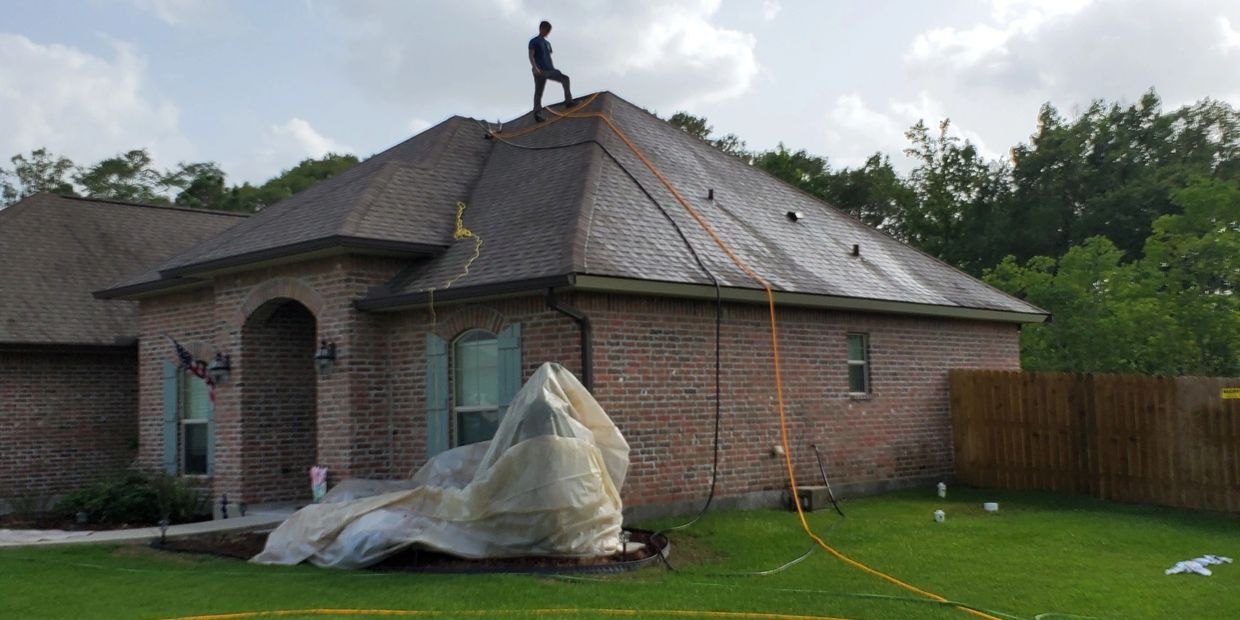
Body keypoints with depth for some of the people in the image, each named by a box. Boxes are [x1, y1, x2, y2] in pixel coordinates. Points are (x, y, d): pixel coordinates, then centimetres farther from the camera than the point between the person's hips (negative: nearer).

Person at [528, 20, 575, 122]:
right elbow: (531, 56, -9)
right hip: (540, 71, -7)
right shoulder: (534, 41, 2)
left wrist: (553, 69, 19)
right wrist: (535, 67, -24)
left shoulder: (547, 43, 25)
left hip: (549, 69, 7)